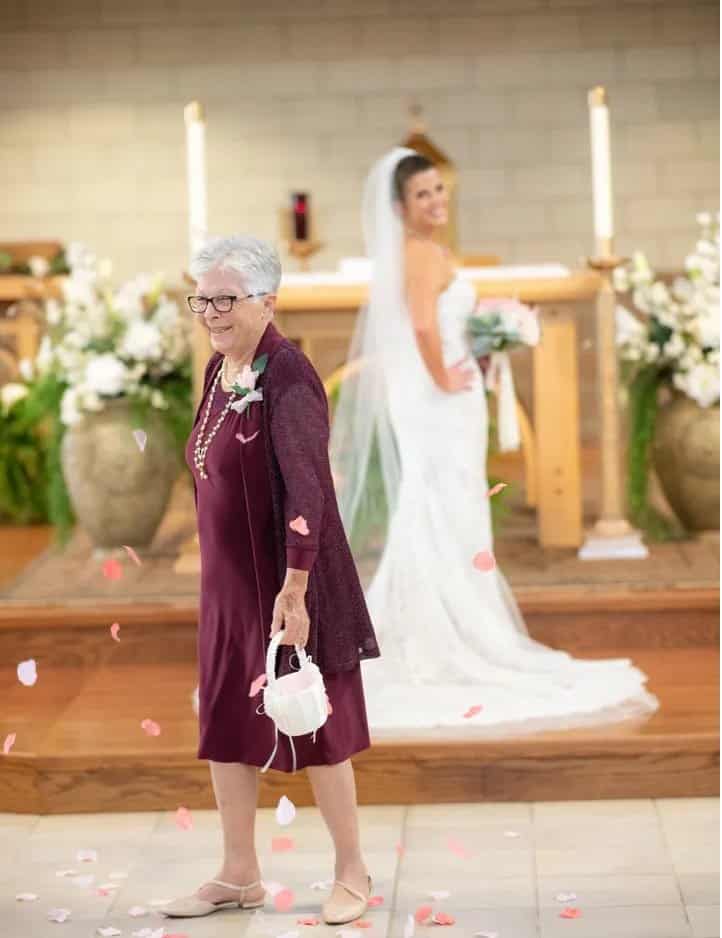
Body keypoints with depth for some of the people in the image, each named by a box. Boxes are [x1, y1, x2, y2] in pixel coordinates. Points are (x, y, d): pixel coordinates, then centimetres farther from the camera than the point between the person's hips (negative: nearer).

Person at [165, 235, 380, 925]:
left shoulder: (287, 376, -19)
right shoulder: (218, 370, 7)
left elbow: (306, 490, -24)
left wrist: (294, 590, -27)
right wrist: (216, 578, 16)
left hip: (284, 580, -8)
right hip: (227, 581, 8)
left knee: (311, 725, 4)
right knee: (224, 724, 13)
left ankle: (352, 872, 20)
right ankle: (239, 875, 26)